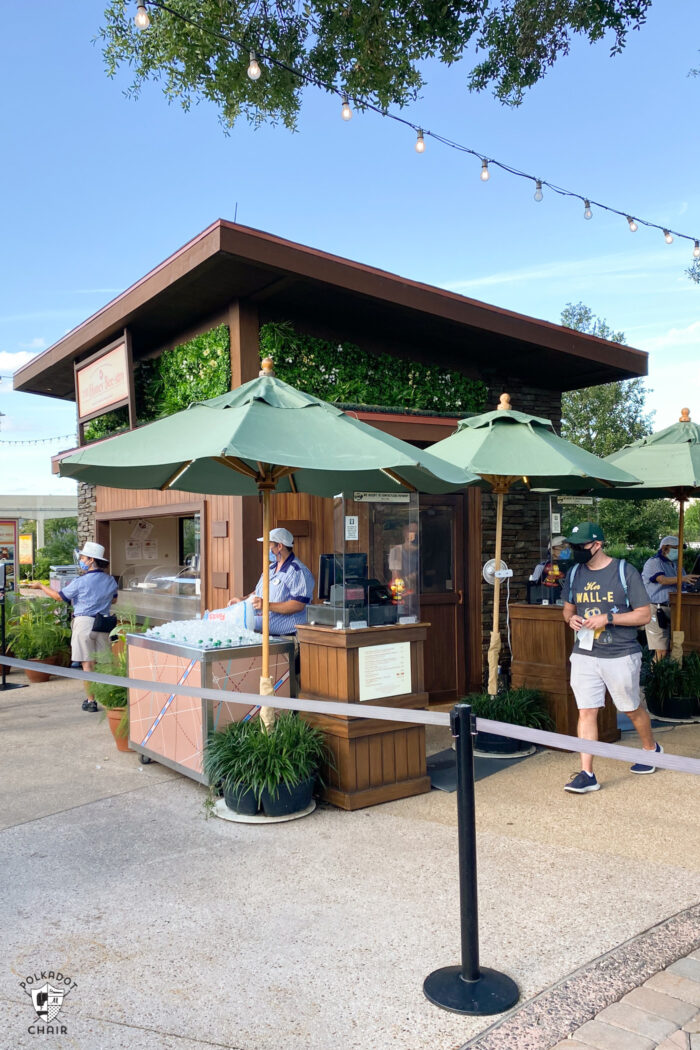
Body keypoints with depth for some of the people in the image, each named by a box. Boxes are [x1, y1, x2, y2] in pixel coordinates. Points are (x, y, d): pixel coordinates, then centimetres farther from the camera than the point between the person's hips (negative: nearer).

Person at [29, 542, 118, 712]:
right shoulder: (110, 580, 6)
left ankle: (90, 701, 3)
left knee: (87, 663, 0)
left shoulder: (81, 582, -10)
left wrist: (41, 586, 15)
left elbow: (59, 596, 2)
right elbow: (114, 599, 21)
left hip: (84, 622, -5)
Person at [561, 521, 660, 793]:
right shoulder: (574, 574, 5)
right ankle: (587, 774, 3)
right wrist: (571, 618, -5)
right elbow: (568, 608, 19)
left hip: (621, 656, -3)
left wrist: (608, 618, -21)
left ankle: (651, 749, 42)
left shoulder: (625, 572, -9)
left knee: (632, 709, 14)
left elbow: (644, 615, -9)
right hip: (584, 655, 3)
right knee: (586, 712, -1)